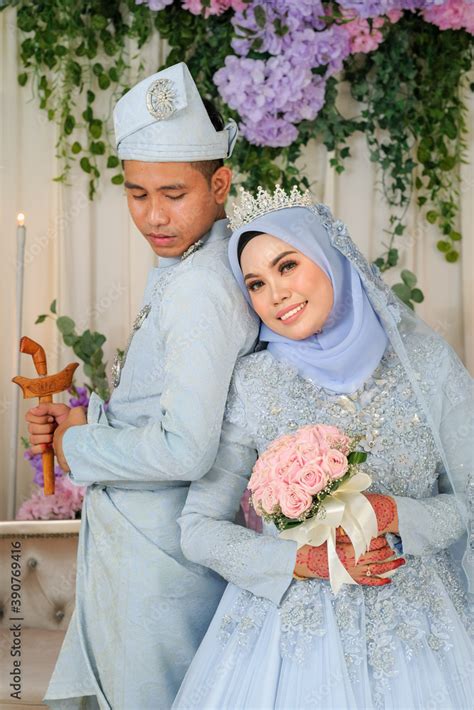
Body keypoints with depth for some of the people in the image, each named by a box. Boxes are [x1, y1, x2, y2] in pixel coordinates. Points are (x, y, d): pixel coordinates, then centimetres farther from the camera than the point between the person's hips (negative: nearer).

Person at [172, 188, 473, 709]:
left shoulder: (423, 359, -2)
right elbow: (198, 528, -2)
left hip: (415, 623, 1)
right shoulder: (253, 383, -4)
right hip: (289, 623, -1)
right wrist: (304, 561, -14)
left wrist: (392, 514, -15)